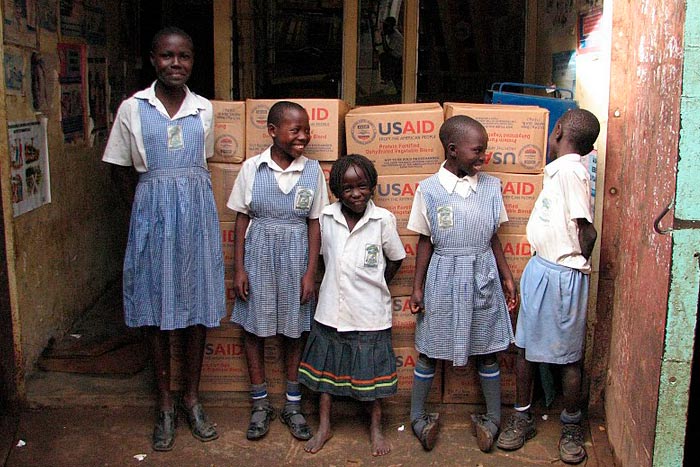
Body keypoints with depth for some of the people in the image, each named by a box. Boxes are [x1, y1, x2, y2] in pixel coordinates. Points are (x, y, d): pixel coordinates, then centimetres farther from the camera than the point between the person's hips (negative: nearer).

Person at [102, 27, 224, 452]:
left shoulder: (204, 109, 5)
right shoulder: (133, 108, -1)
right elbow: (121, 169, 7)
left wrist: (186, 192, 13)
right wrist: (146, 205, 5)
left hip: (197, 210, 2)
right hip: (152, 212, -1)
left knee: (198, 305, 7)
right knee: (157, 306, 6)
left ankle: (193, 397, 23)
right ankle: (166, 404, 20)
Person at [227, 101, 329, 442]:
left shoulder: (312, 170, -3)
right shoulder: (252, 167, -4)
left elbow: (314, 224, 0)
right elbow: (241, 221, 0)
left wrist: (310, 272, -4)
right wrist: (239, 268, -4)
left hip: (296, 257, 0)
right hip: (258, 255, 0)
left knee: (294, 330, 10)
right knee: (254, 327, 8)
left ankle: (292, 404, 26)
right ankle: (260, 404, 25)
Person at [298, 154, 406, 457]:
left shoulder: (383, 219, -11)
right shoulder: (326, 217, -4)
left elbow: (395, 258, 3)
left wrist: (375, 286, 6)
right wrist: (336, 284, 6)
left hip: (369, 312, -2)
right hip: (331, 309, 3)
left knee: (371, 371, 11)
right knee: (325, 365, 14)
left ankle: (375, 428, 30)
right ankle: (324, 426, 32)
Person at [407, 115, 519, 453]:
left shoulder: (491, 186, 0)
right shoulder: (429, 190, -7)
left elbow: (493, 238, 8)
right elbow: (425, 241, -1)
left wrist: (507, 277, 7)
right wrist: (417, 286, 0)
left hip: (482, 276, 2)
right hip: (443, 276, -2)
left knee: (487, 349, 12)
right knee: (429, 349, 9)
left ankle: (493, 418, 29)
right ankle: (417, 416, 27)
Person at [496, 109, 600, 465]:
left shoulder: (571, 170, -16)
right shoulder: (558, 169, 10)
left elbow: (587, 231, -16)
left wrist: (574, 265, -3)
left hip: (562, 275, -8)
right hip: (538, 268, 8)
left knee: (568, 356, 6)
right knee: (524, 346, 13)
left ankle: (572, 429, 23)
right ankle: (522, 419, 27)